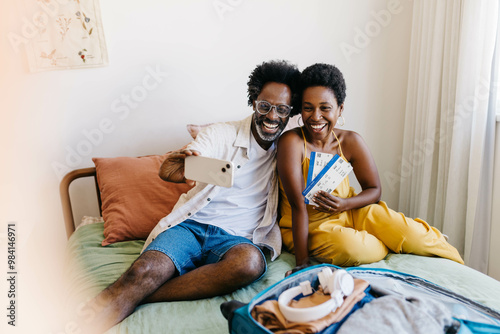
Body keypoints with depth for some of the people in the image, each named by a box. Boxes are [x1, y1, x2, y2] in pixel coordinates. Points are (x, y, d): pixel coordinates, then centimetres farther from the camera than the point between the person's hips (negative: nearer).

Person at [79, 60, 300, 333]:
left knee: (249, 262, -35)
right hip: (191, 224, 1)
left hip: (237, 237, 0)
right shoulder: (222, 133, 6)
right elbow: (165, 171, -5)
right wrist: (180, 169, -29)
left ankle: (126, 300, -28)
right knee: (144, 272, -29)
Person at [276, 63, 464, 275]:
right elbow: (298, 205, -26)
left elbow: (374, 189, 1)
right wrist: (301, 264, -27)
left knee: (414, 235, -14)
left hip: (349, 213, 4)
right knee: (349, 247, -33)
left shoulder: (351, 142, -8)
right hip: (308, 226, -3)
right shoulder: (291, 142, -22)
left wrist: (345, 204, -21)